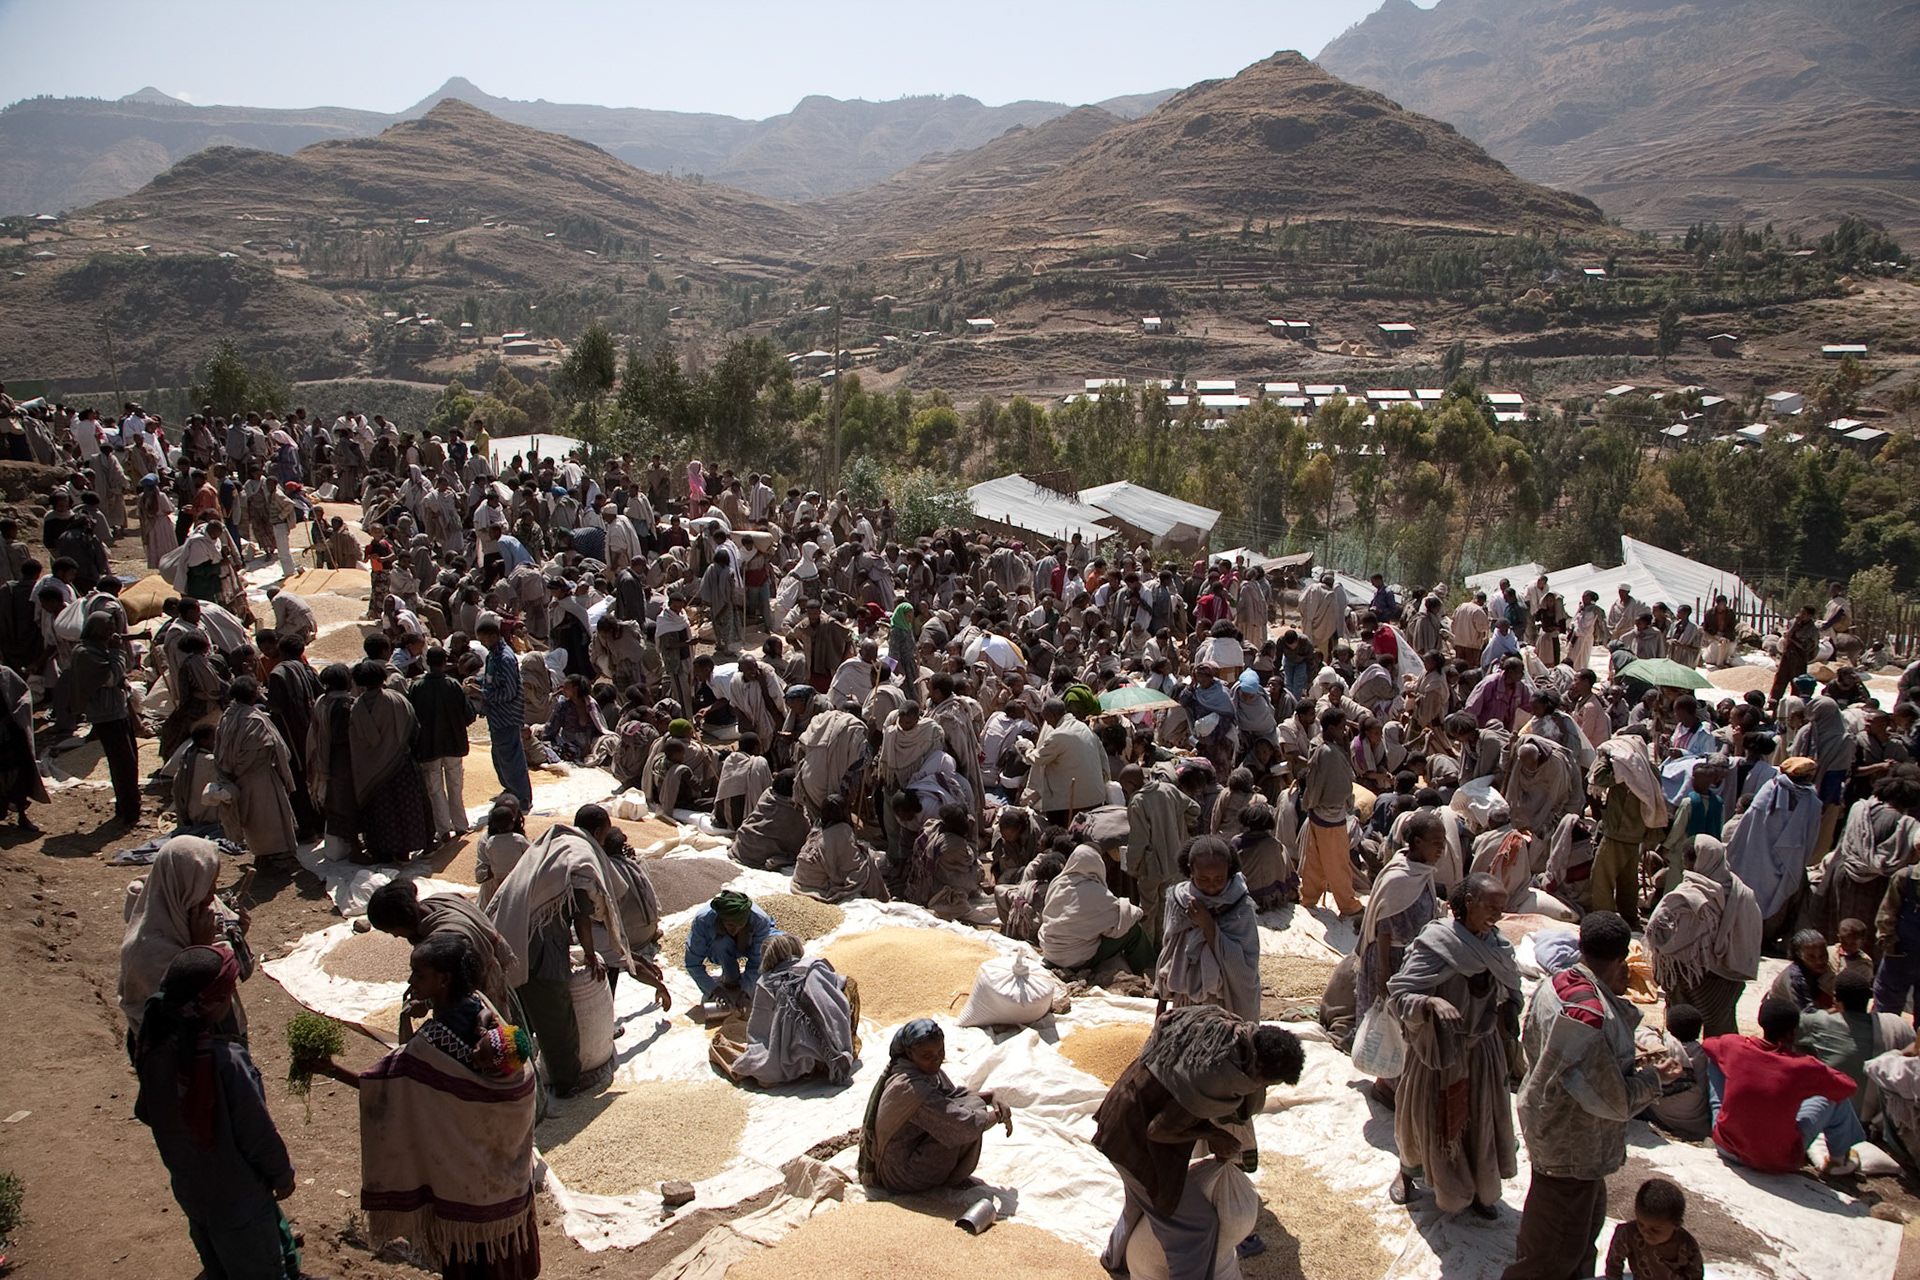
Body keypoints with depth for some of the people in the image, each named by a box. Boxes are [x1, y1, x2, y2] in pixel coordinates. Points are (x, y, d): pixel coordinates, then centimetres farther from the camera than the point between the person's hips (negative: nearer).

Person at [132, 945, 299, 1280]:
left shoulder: (156, 1051, -14)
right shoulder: (226, 1061, -34)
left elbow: (147, 1113, 3)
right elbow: (257, 1130, -24)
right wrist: (282, 1174, -6)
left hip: (189, 1192, 7)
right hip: (238, 1200, -6)